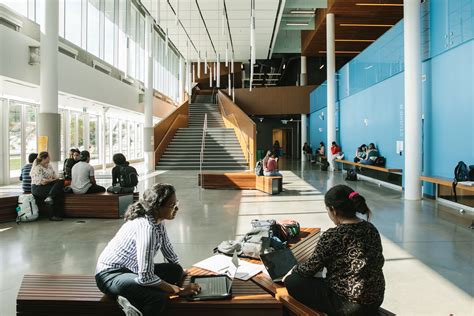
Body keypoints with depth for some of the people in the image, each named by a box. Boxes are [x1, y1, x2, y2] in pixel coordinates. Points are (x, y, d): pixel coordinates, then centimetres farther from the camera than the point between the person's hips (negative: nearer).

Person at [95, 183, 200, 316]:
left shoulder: (158, 221, -4)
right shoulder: (146, 227, -31)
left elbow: (168, 250, 14)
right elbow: (145, 277, -32)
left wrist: (180, 272, 23)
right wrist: (179, 290, -23)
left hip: (131, 269, 10)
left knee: (175, 271, -1)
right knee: (159, 297, -29)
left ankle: (129, 297, -2)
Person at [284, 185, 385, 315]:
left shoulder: (333, 236, -21)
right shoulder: (371, 229, 0)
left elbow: (312, 267, -12)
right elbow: (379, 262, 12)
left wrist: (293, 271, 8)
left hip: (349, 304, -8)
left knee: (292, 282, 0)